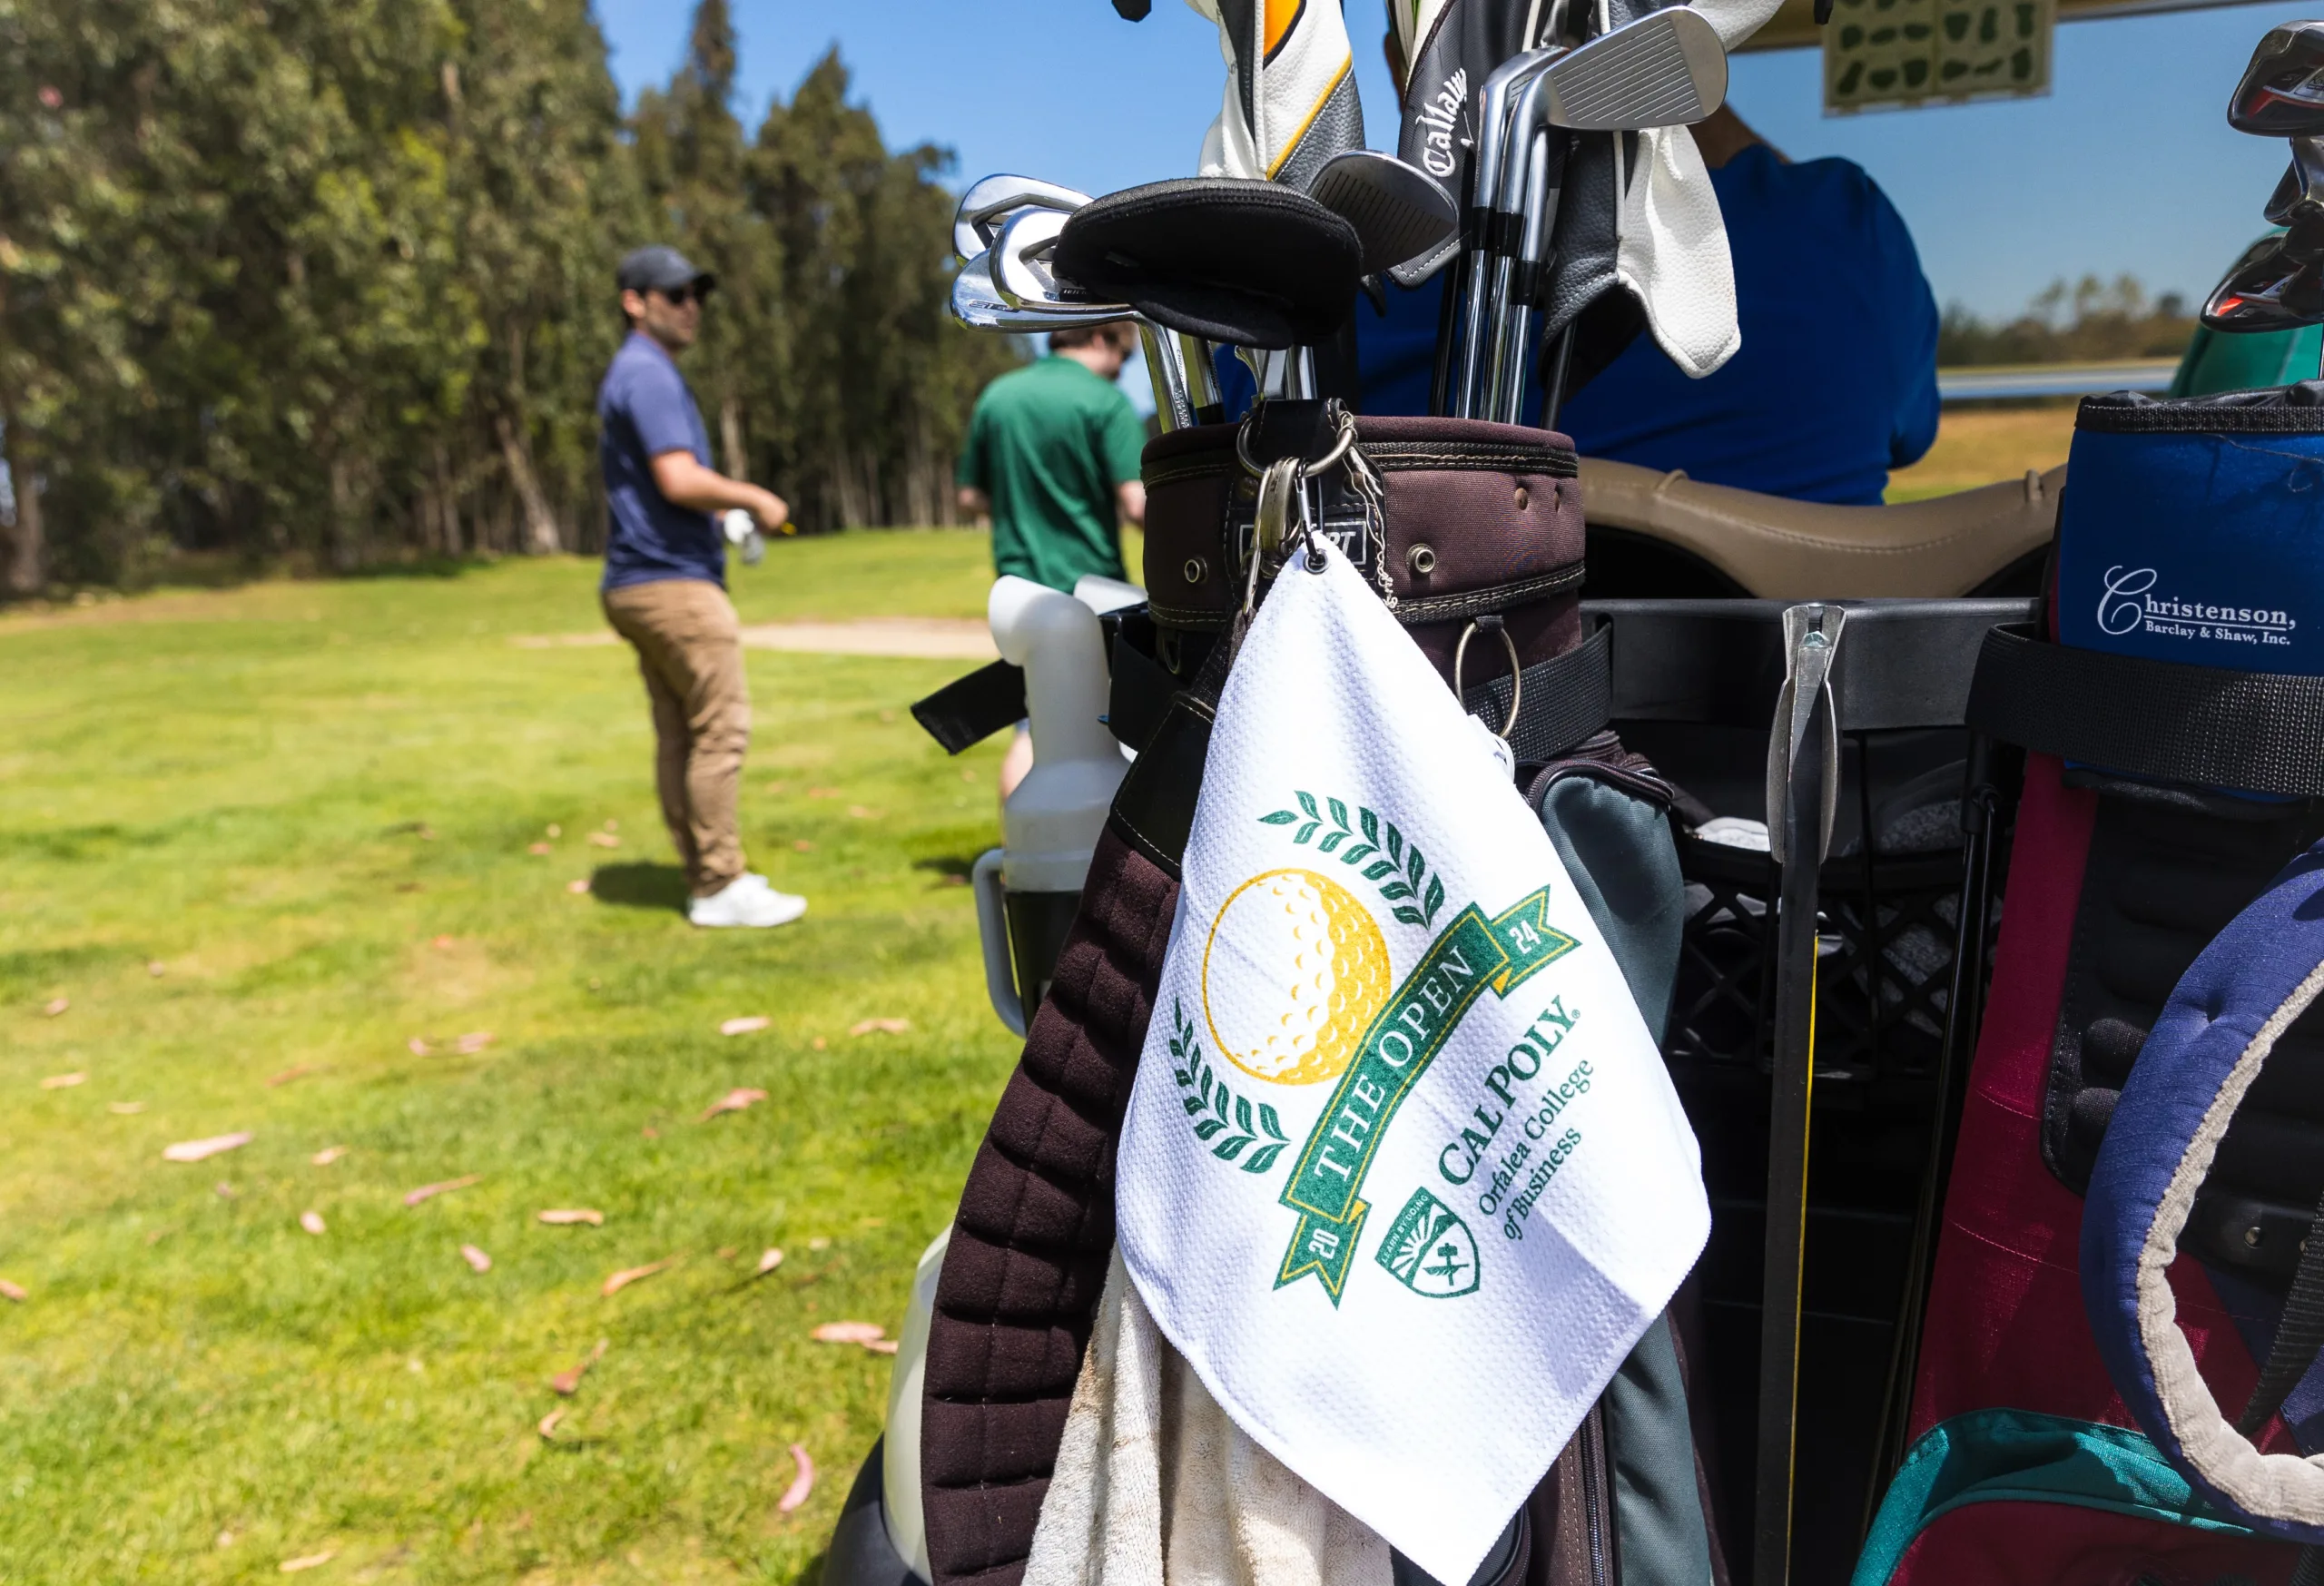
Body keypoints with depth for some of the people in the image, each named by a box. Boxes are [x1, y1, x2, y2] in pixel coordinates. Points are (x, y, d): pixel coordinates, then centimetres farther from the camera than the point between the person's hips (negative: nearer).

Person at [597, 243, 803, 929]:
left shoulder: (639, 374, 21)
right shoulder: (648, 375, -12)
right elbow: (679, 480, -24)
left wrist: (730, 512, 16)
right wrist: (754, 499, -11)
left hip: (644, 583, 10)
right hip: (673, 583, -10)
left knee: (679, 733, 10)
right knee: (720, 725, -8)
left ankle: (706, 875, 15)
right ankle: (720, 886, -4)